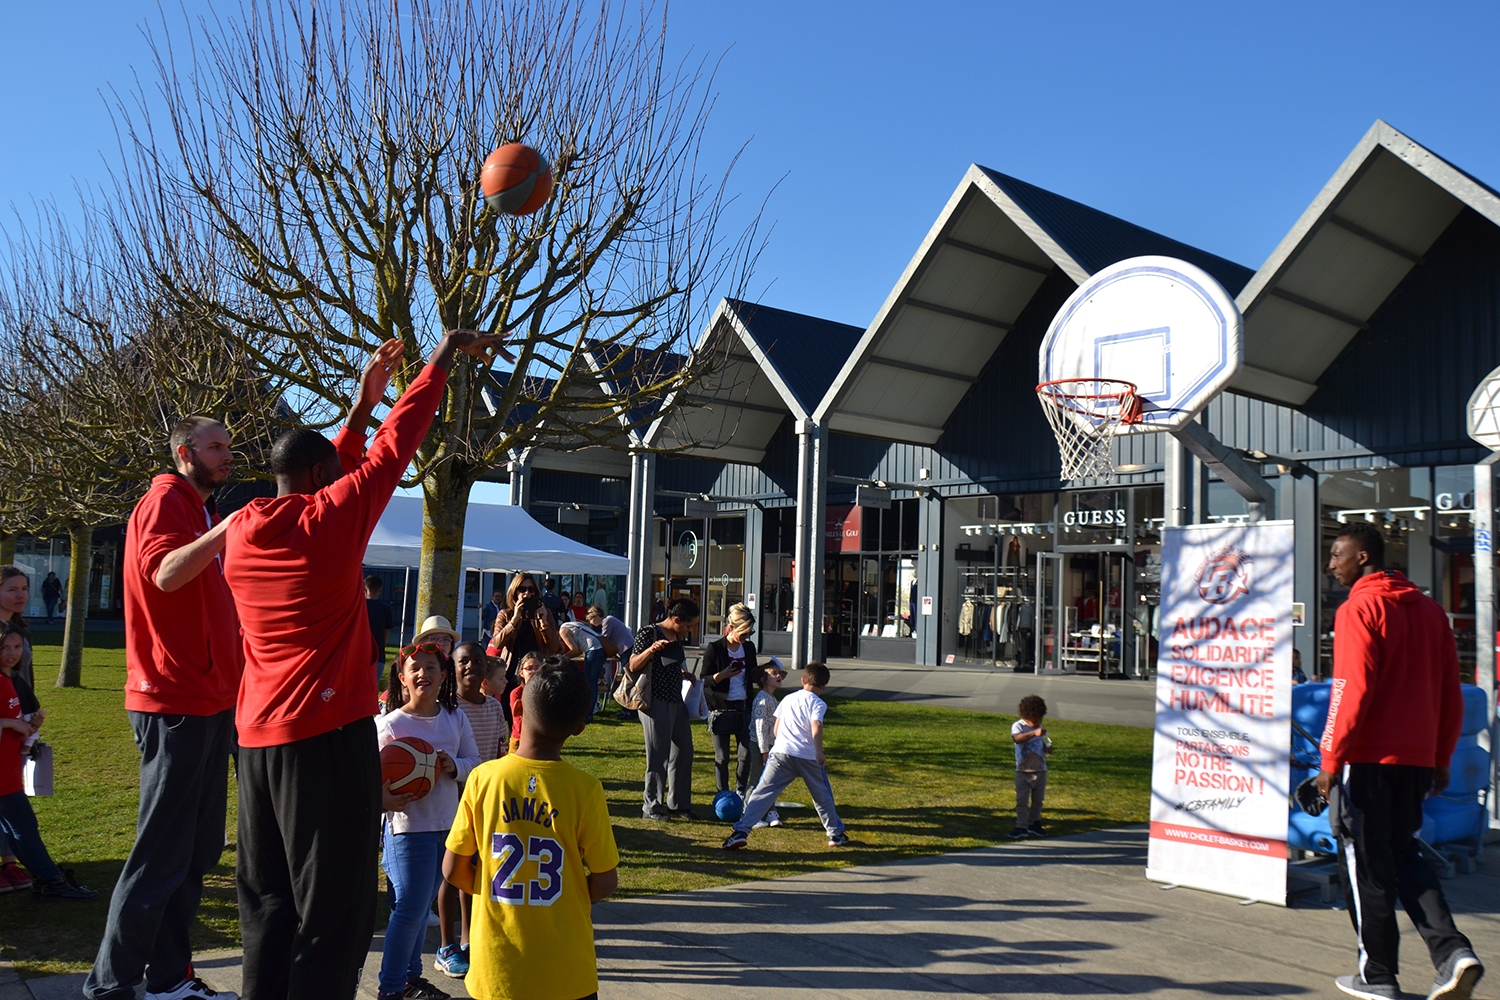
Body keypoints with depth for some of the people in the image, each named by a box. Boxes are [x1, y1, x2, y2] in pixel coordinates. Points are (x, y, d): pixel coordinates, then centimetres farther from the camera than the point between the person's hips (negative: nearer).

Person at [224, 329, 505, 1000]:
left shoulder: (242, 533, 9)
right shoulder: (329, 519, -8)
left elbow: (317, 492, 24)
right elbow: (395, 444, -3)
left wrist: (361, 408, 27)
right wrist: (447, 351, 8)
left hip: (257, 737, 7)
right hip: (329, 735, -7)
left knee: (267, 897, 13)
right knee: (333, 907, -2)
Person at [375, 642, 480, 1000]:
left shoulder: (455, 718, 3)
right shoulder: (389, 724, -11)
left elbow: (474, 761, 8)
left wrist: (454, 766, -13)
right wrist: (382, 798, -32)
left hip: (448, 824, 5)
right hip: (408, 826, -5)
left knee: (422, 906, 16)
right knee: (410, 908, -4)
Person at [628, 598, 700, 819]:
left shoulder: (677, 637, 12)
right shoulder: (649, 633, -12)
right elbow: (633, 666, -15)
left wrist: (685, 675, 15)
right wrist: (651, 649, -29)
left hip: (677, 702, 9)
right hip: (657, 703, -8)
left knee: (684, 752, 13)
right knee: (658, 756, -2)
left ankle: (679, 803, 25)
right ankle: (652, 807, 9)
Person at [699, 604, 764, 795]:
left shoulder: (749, 647, 6)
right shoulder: (715, 648, -9)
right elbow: (704, 679, -8)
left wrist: (766, 670, -3)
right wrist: (723, 675, -25)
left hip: (743, 707, 4)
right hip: (721, 707, -4)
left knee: (746, 754, 3)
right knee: (722, 756, 3)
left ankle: (741, 793, 21)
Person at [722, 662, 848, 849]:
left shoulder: (787, 699, 18)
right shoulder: (818, 703, 2)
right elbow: (816, 728, -16)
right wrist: (819, 752, -17)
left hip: (781, 753, 2)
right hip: (808, 757, -2)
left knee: (762, 793, -3)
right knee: (822, 796, 17)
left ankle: (741, 831, -14)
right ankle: (836, 834, 28)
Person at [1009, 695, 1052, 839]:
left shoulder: (1041, 729, 7)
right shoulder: (1018, 726, -11)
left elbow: (1047, 748, 17)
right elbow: (1017, 738, -34)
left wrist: (1048, 747, -8)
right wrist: (1034, 733, -47)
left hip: (1040, 771, 5)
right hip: (1023, 771, -5)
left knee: (1037, 800, 13)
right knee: (1022, 800, -5)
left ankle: (1034, 823, 26)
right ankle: (1021, 827, -2)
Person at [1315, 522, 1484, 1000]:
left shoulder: (1358, 609, -11)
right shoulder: (1429, 609, 11)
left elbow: (1352, 690, -17)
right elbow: (1451, 692, 12)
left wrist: (1330, 758, -12)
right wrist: (1441, 758, 18)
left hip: (1367, 759, -7)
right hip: (1415, 758, 7)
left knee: (1365, 864, 4)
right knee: (1404, 855, 18)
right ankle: (1453, 952, 4)